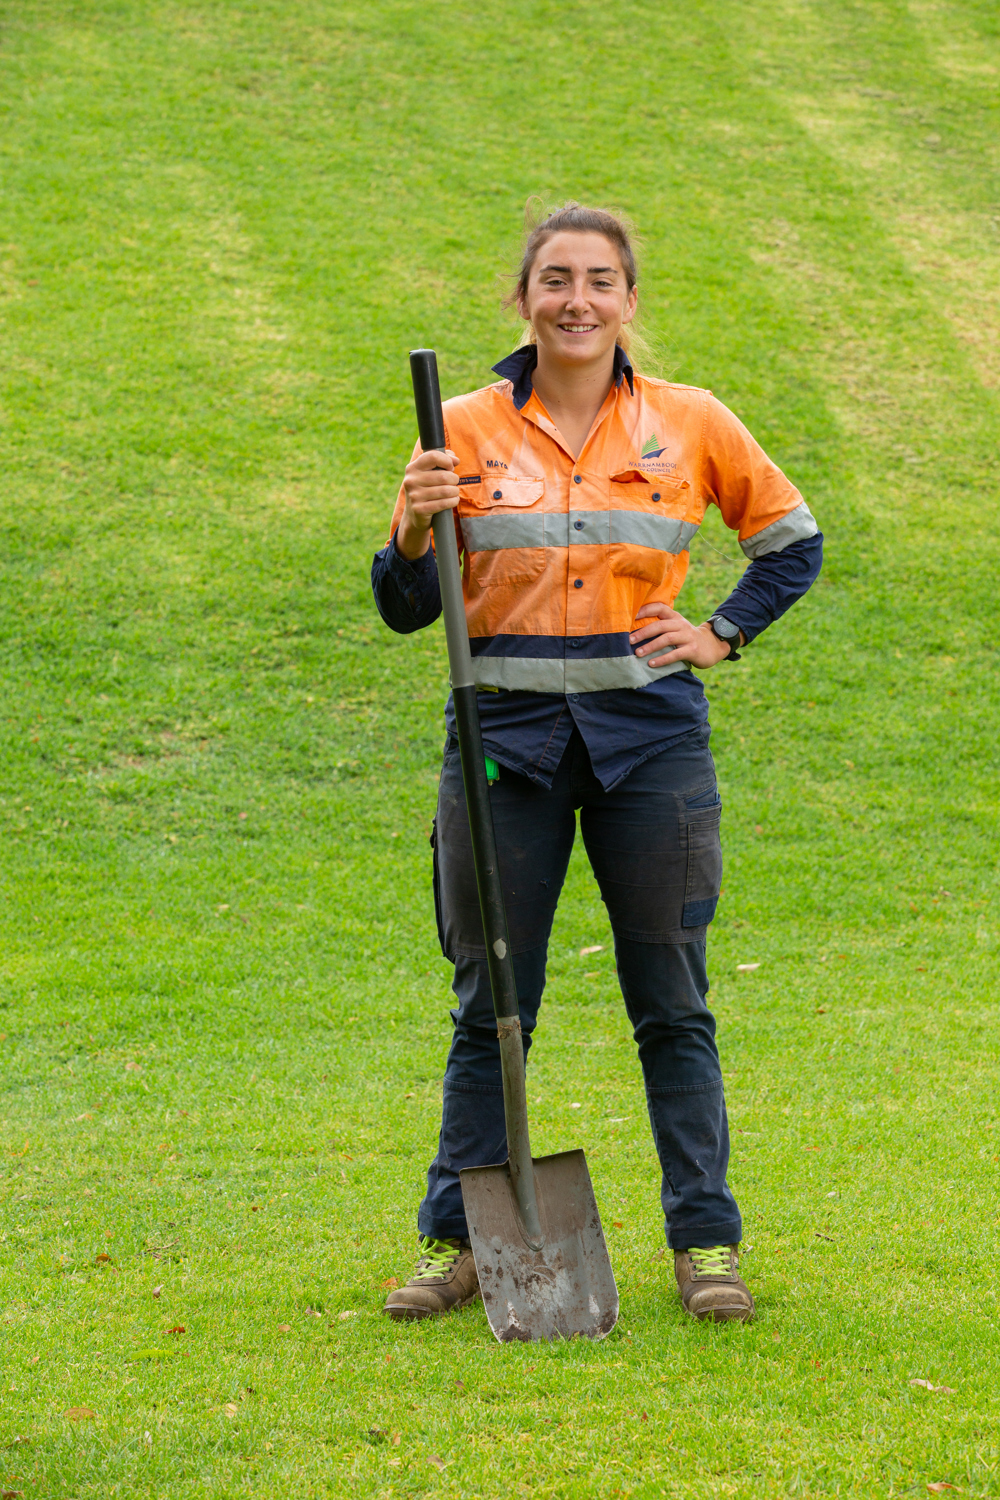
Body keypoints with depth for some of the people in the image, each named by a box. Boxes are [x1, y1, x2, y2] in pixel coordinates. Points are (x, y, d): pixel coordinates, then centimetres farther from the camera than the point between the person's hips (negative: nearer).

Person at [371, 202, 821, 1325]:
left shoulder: (689, 425, 3)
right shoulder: (466, 432, 2)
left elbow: (792, 540, 17)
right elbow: (406, 612, 4)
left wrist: (722, 635, 5)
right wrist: (413, 536, -16)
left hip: (650, 736, 0)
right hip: (506, 737, 0)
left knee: (671, 1005, 4)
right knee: (489, 1006, 5)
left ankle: (706, 1243, 13)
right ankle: (457, 1241, 16)